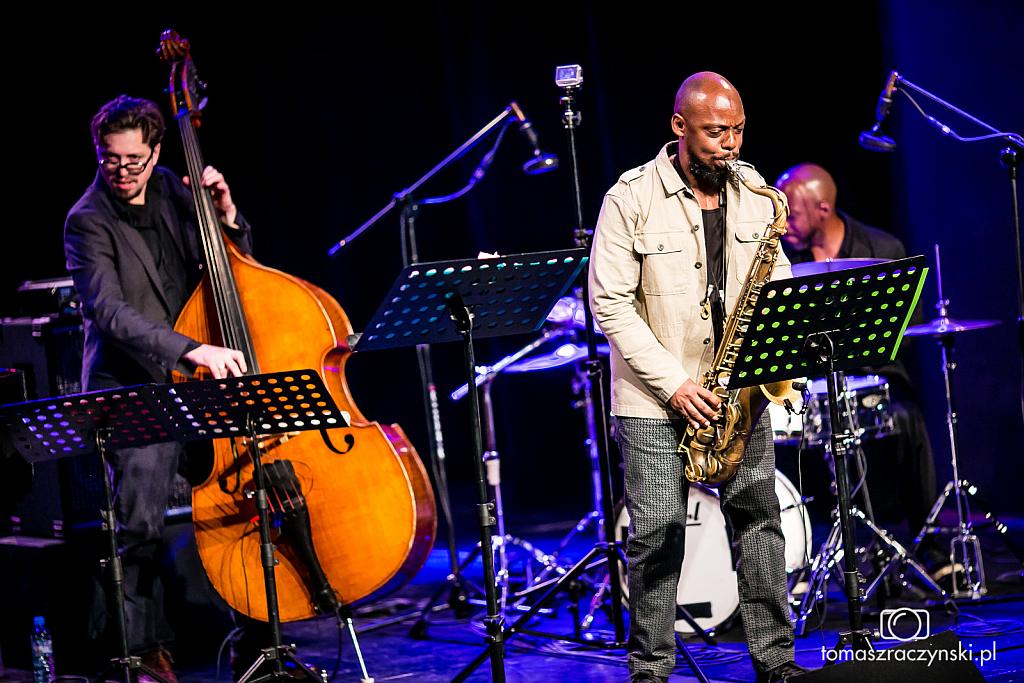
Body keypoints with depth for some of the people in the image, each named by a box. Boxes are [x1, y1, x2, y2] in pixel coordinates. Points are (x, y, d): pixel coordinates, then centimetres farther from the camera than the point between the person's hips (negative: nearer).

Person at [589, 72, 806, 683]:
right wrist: (673, 384, -17)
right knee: (658, 534, -4)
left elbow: (776, 277, 15)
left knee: (759, 517, 6)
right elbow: (610, 303, -11)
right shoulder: (632, 199, -11)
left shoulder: (754, 191, 4)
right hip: (656, 397, -4)